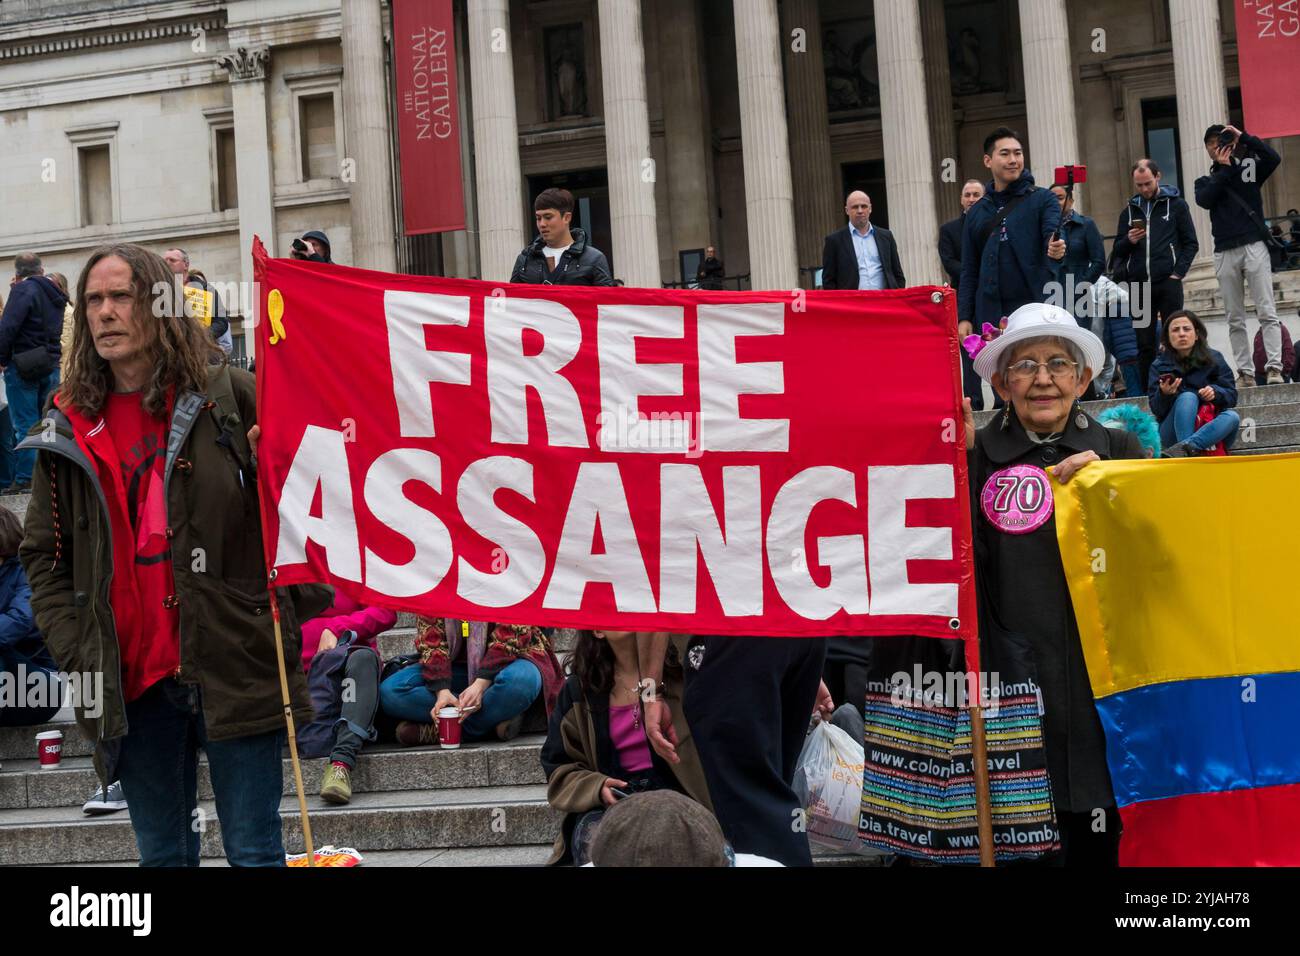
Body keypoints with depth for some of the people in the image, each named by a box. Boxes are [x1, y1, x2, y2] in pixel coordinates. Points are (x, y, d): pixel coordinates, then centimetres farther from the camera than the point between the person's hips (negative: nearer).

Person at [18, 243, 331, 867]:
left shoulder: (228, 396, 0)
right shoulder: (68, 429, 9)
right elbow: (44, 556, 14)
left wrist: (295, 609, -3)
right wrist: (74, 651, 3)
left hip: (237, 668, -3)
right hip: (134, 681, 3)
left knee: (255, 854, 2)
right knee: (163, 857, 11)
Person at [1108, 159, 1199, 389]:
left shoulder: (1176, 205, 5)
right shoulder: (1129, 210, 15)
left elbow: (1191, 243, 2)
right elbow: (1118, 251, 17)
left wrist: (1178, 273, -8)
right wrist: (1129, 240, -5)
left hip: (1168, 282, -3)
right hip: (1139, 284, 3)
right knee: (1144, 344, 3)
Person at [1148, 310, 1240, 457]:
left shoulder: (1213, 358, 5)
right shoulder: (1160, 365, 4)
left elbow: (1232, 396, 2)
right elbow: (1156, 410, -3)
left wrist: (1215, 392, -20)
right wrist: (1164, 394, -25)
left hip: (1209, 430, 2)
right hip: (1175, 433, -2)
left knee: (1232, 417, -28)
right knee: (1187, 397, -28)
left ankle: (1184, 447, -48)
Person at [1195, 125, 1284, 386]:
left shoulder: (1248, 168, 11)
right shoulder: (1206, 181, 16)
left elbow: (1273, 158, -8)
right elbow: (1204, 200, -5)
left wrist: (1243, 137, -8)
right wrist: (1223, 168, -4)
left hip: (1254, 247, -3)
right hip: (1225, 253, 3)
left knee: (1267, 312, -10)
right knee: (1235, 319, 1)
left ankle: (1274, 368, -16)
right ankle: (1245, 373, 2)